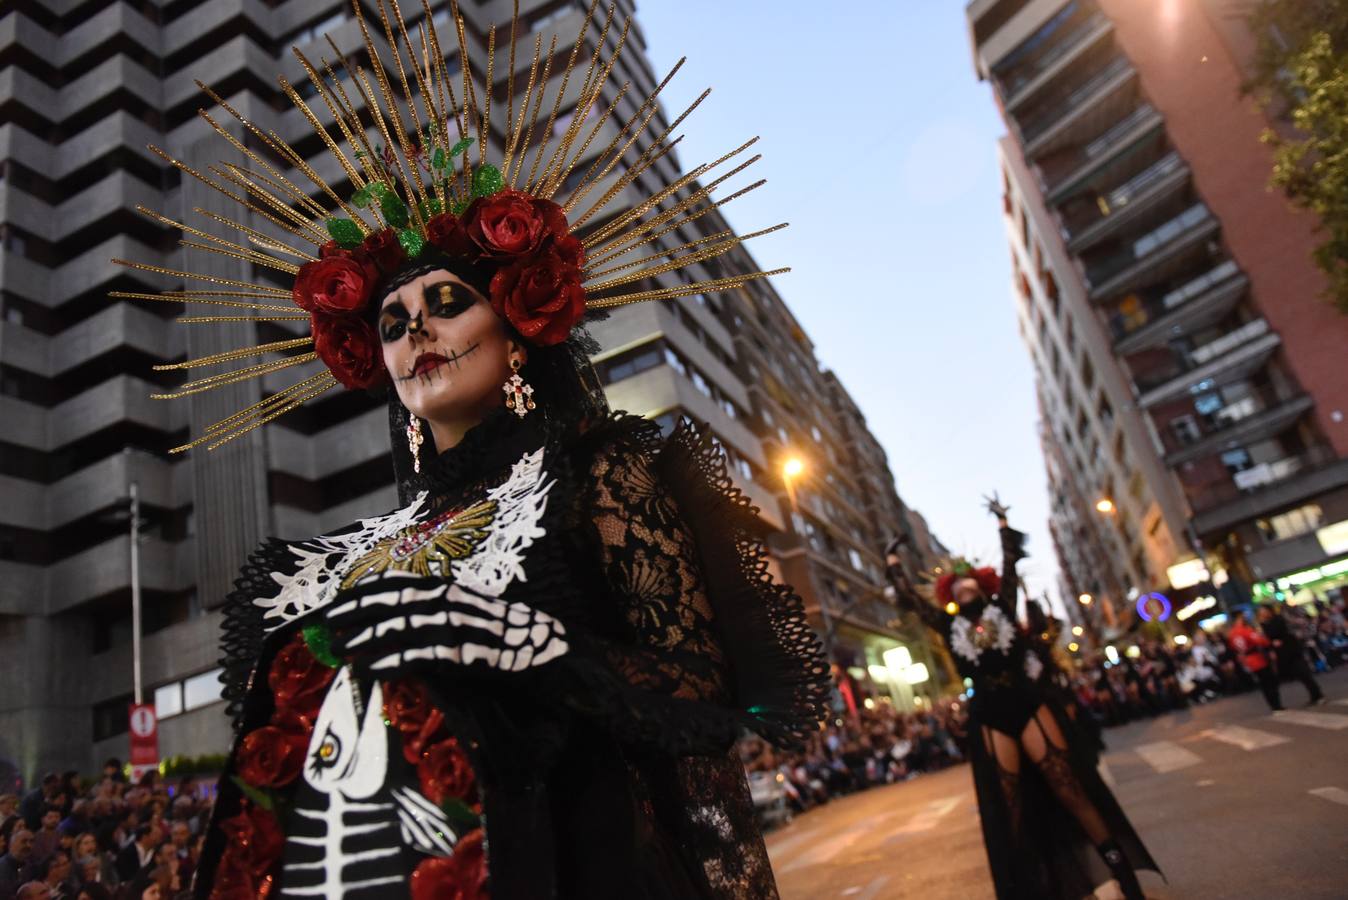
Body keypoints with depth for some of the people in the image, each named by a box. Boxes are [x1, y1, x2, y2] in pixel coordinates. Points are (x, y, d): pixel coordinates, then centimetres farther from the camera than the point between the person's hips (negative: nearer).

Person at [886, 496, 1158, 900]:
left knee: (1069, 789, -2)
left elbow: (1010, 560, 10)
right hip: (990, 717, 1)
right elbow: (908, 600, 15)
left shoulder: (1001, 606, 7)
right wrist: (893, 566, 24)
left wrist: (1002, 521, 17)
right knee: (1011, 806, 5)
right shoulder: (950, 625, 8)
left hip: (1029, 702, -1)